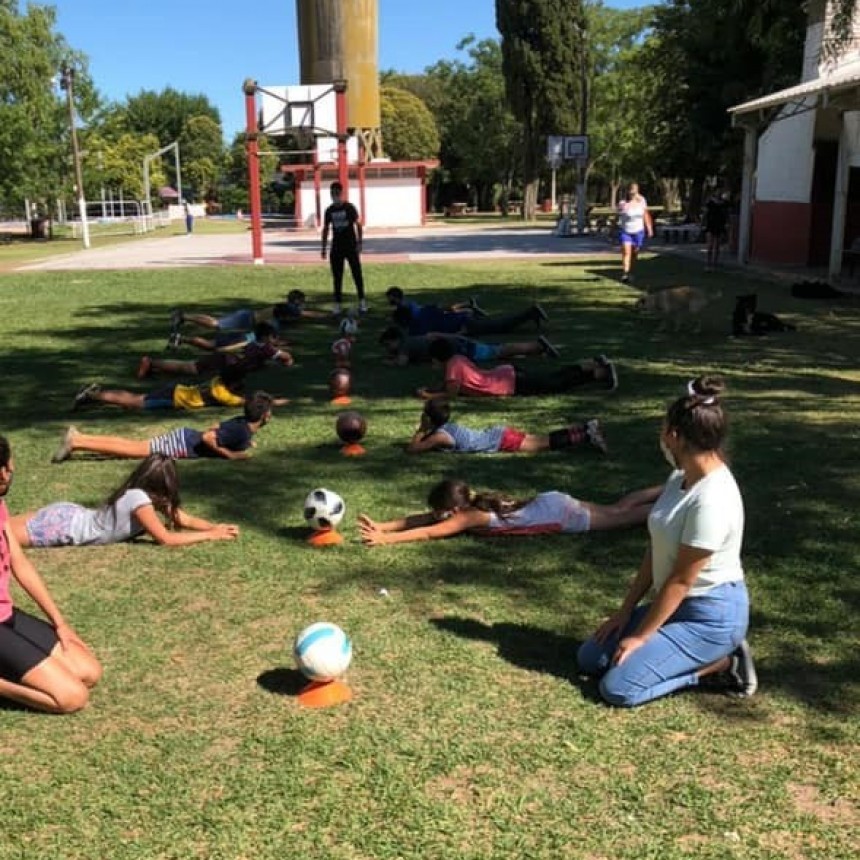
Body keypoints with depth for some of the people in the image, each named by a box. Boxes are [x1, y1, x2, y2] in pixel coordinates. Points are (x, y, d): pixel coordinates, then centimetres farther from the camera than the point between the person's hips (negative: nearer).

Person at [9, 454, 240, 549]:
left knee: (5, 528, 16)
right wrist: (211, 536, -25)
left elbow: (184, 519, 3)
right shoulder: (139, 498, -28)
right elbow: (166, 539, -28)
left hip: (69, 514, 8)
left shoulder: (148, 494, -2)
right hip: (62, 525, -8)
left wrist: (214, 526, -13)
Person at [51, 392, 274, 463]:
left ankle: (78, 436, 10)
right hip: (182, 445, -8)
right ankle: (75, 443, -11)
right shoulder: (241, 432, -21)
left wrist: (243, 444, 20)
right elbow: (207, 438, -28)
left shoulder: (241, 423, 8)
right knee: (134, 450, -9)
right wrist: (229, 454, -19)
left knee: (132, 445, 10)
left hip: (184, 436, 8)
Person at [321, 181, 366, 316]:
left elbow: (358, 225, -3)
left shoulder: (349, 207, -3)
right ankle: (338, 303, 9)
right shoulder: (329, 210, 6)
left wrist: (359, 242, -11)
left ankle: (362, 301, 6)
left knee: (357, 274, -3)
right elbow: (326, 229, 13)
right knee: (337, 277, 4)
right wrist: (324, 247, 9)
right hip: (336, 248, 3)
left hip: (351, 246, -3)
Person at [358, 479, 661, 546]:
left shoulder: (471, 516, -24)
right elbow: (423, 519, -2)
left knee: (621, 516, 5)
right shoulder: (472, 502, -4)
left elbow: (429, 532, -31)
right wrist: (383, 526, -11)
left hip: (561, 515, -7)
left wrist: (385, 540, -32)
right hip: (551, 503, 7)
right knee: (619, 508, 20)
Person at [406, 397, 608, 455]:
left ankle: (587, 437, -14)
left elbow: (412, 448, -14)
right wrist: (424, 431, 15)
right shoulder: (447, 426, 13)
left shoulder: (440, 436, -13)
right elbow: (427, 437, 35)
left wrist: (420, 430, 0)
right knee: (542, 439, 10)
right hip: (500, 435, 8)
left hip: (502, 441, -8)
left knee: (545, 443, -9)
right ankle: (587, 428, 8)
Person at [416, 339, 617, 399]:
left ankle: (600, 374, -3)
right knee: (554, 377, 16)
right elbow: (451, 385, 24)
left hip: (512, 384, -8)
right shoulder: (458, 359, 11)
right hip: (508, 374, 8)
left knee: (556, 384, -4)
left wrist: (428, 396, -11)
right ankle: (593, 365, 18)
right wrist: (431, 389, 14)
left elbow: (451, 393, -21)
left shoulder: (453, 366, -15)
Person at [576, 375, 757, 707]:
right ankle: (705, 655, 12)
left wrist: (640, 636, -14)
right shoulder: (681, 477, 1)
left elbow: (681, 580, -22)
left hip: (711, 615, -9)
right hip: (678, 604, 9)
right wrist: (625, 611, 6)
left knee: (618, 687, -18)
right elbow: (656, 551, 6)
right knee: (589, 659, 7)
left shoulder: (712, 500, -28)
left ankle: (719, 663, -1)